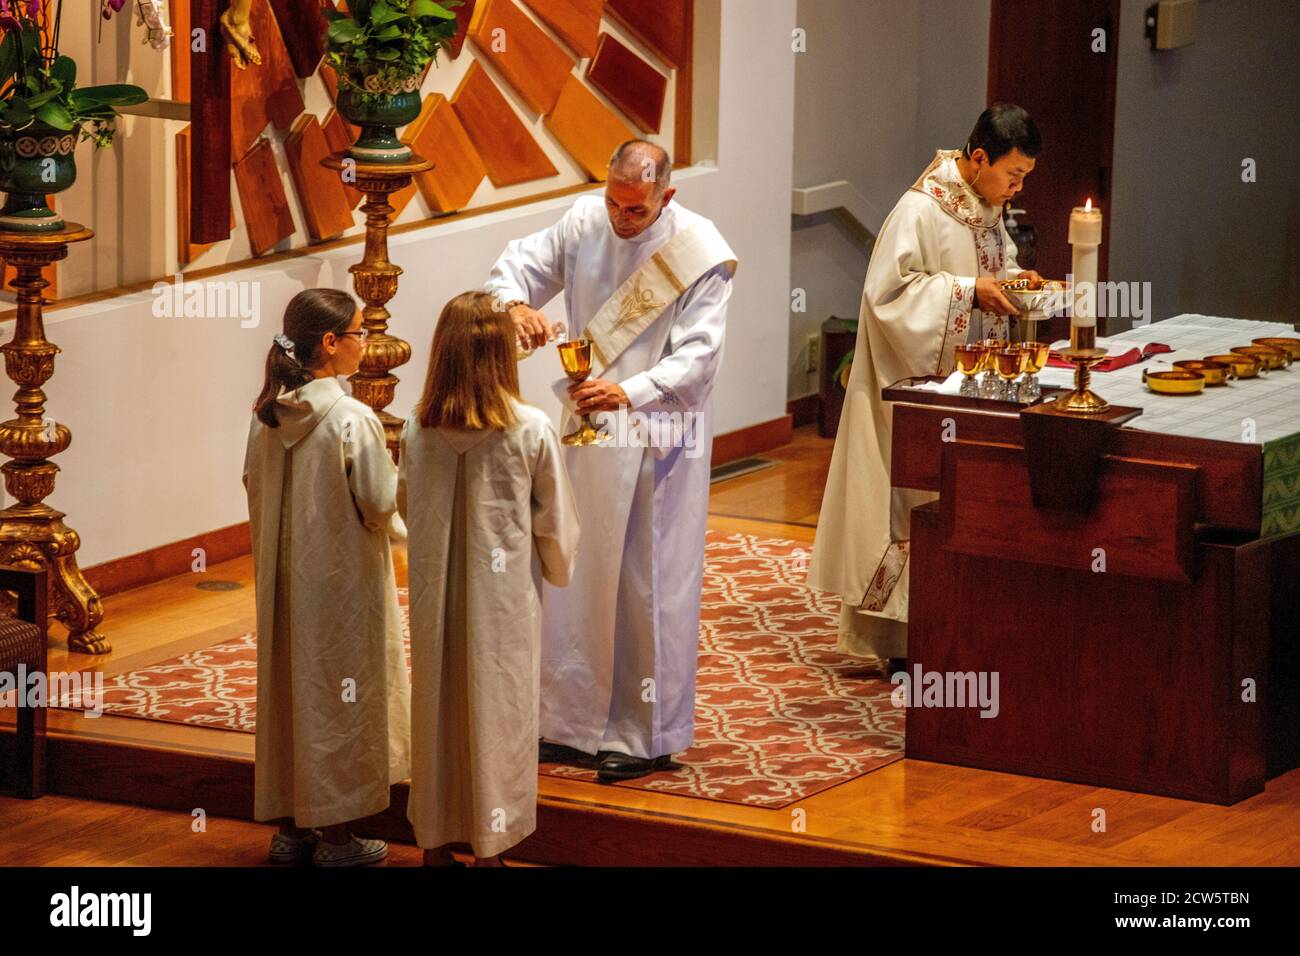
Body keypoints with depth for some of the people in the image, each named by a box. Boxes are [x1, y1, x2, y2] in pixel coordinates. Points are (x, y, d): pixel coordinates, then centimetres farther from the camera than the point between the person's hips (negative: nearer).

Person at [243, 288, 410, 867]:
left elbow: (253, 486, 8)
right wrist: (394, 527, 5)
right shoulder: (352, 420, -20)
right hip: (342, 580, -6)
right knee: (340, 694, 4)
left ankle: (290, 828, 22)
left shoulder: (268, 416, -1)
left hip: (282, 578, 6)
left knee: (288, 688, 14)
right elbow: (379, 505, -16)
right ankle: (337, 837, 10)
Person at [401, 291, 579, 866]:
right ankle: (489, 845, 15)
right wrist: (559, 571, 14)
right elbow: (555, 522, -5)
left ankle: (435, 842, 23)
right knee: (496, 712, 9)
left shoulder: (418, 429, -7)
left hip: (434, 597, 3)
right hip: (504, 598, -3)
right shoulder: (530, 431, -15)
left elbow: (406, 506, 7)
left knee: (436, 709, 14)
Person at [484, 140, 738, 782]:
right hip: (586, 427, 5)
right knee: (573, 572, 10)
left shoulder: (699, 254, -15)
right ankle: (573, 722, 22)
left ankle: (648, 735, 10)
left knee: (649, 583, 0)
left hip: (658, 437, -5)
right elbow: (519, 263, 8)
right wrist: (515, 303, -16)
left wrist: (630, 393, -34)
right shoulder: (585, 222, -1)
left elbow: (698, 355, -19)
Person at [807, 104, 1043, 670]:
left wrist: (1014, 278, 2)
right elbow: (888, 289, -22)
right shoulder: (922, 210, -19)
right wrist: (968, 292, -24)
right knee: (917, 500, -5)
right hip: (918, 383, -9)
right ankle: (902, 646, 2)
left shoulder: (988, 206, 8)